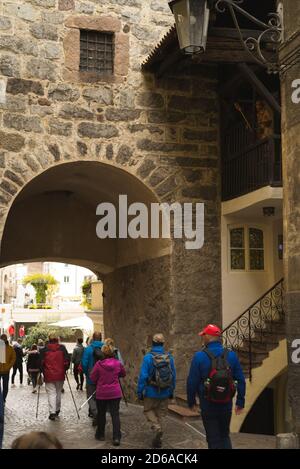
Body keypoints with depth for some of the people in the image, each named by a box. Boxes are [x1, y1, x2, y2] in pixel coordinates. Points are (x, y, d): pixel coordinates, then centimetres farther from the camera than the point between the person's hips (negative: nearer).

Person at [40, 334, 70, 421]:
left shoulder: (44, 349, -1)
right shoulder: (62, 348, 0)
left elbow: (41, 362, -2)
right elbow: (67, 360, -3)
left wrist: (42, 371, 11)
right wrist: (65, 369, 11)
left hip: (49, 375, -2)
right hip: (60, 375, 2)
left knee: (51, 393, -1)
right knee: (58, 392, 17)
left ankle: (52, 412, -10)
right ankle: (57, 410, 28)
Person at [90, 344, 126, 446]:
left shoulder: (99, 364, -13)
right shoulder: (118, 363, -6)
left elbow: (92, 378, -4)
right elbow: (123, 374, 13)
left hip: (102, 393, -1)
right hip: (115, 393, 1)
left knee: (101, 414, 16)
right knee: (115, 414, 3)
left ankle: (100, 435, 29)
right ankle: (116, 437, -4)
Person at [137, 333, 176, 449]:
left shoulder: (148, 357, -15)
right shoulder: (169, 357, -3)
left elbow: (143, 376, -14)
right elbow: (173, 375, 3)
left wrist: (140, 392, -4)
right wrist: (171, 391, 14)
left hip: (151, 392, -4)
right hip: (165, 393, 4)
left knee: (148, 410, 16)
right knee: (160, 413, 16)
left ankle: (157, 428, -8)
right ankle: (157, 439, 19)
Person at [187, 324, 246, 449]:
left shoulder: (199, 356, -11)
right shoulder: (231, 355, -2)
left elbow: (192, 382, -9)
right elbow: (241, 380, 0)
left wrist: (191, 401, 5)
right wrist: (240, 402, 9)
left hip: (208, 405, -3)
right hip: (226, 405, 3)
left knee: (213, 439, 9)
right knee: (225, 436, 21)